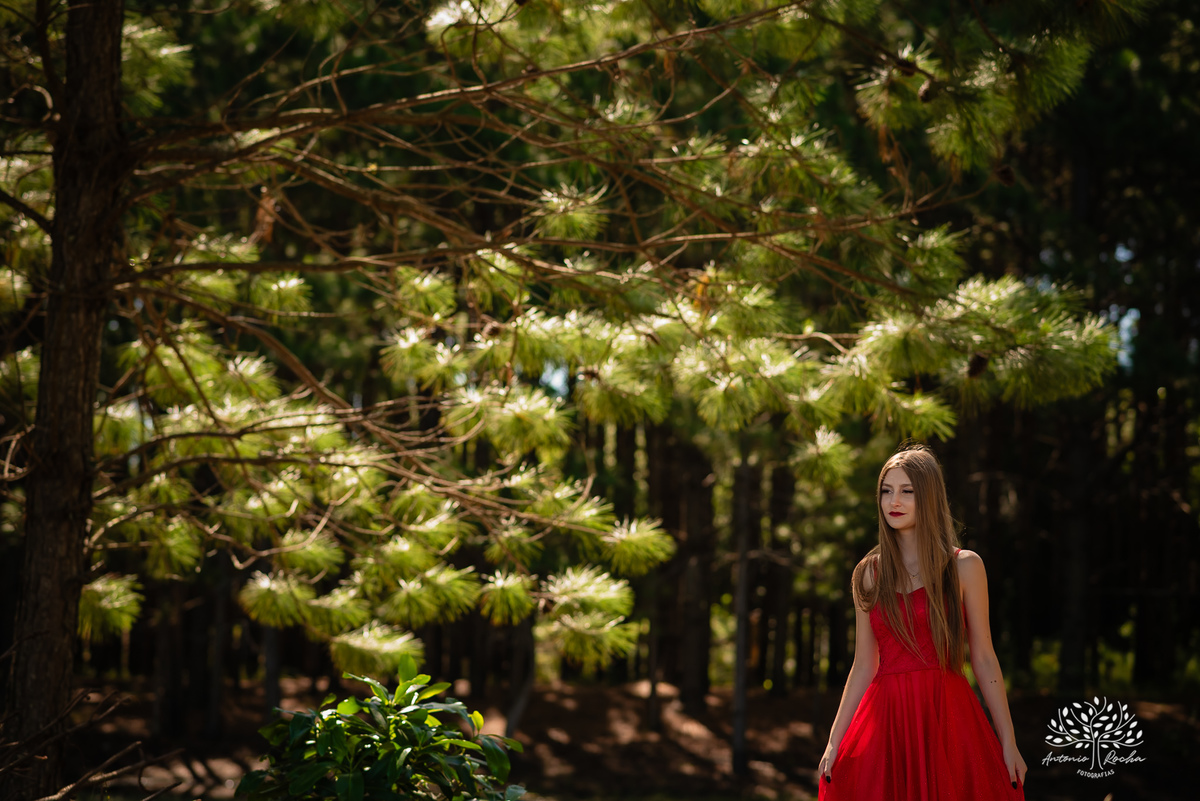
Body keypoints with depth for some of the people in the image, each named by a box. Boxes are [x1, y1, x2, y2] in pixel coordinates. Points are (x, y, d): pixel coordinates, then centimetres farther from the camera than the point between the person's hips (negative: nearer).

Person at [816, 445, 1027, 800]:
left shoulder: (964, 567, 1)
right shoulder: (868, 574, 8)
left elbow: (984, 659, 1)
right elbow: (863, 666, 9)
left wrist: (1008, 743, -2)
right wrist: (834, 743, 5)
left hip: (947, 717, -2)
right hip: (887, 717, 2)